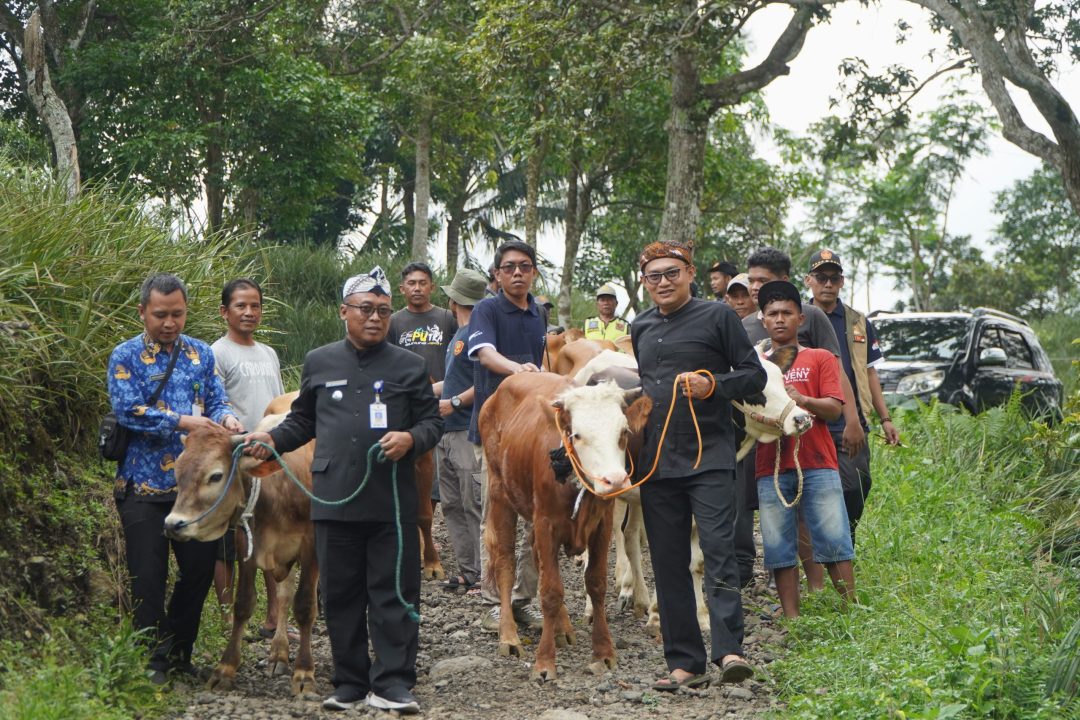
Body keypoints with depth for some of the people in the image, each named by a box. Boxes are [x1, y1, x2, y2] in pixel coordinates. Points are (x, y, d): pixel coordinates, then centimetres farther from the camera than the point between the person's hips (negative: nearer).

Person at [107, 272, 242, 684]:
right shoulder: (126, 357, -2)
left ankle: (177, 651, 23)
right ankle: (153, 661, 10)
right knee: (148, 575, 1)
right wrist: (183, 422, -21)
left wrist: (226, 419, -16)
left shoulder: (201, 354, 11)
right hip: (144, 484, -4)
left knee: (200, 567, 6)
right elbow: (128, 411, -14)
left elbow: (217, 400, 8)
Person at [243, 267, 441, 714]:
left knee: (394, 594, -1)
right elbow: (303, 421, 20)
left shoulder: (409, 366, 8)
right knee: (341, 596, 7)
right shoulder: (319, 363, 12)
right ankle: (350, 683, 16)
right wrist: (273, 439, 3)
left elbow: (433, 421, 8)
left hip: (393, 503, -2)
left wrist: (411, 438, -12)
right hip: (334, 502, 2)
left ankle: (392, 685, 3)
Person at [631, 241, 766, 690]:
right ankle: (685, 662, 10)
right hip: (655, 463, 6)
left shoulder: (717, 317, 1)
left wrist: (713, 384, -16)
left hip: (710, 456, -6)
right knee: (668, 564, 5)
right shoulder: (640, 328, 17)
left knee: (718, 552, -14)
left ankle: (728, 650, -18)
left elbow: (755, 375, 0)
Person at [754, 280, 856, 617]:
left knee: (834, 542, -5)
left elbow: (834, 408, 1)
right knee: (779, 548, -1)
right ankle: (792, 621, 3)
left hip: (816, 464, -2)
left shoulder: (820, 359, 11)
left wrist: (803, 400, -18)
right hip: (770, 467, 2)